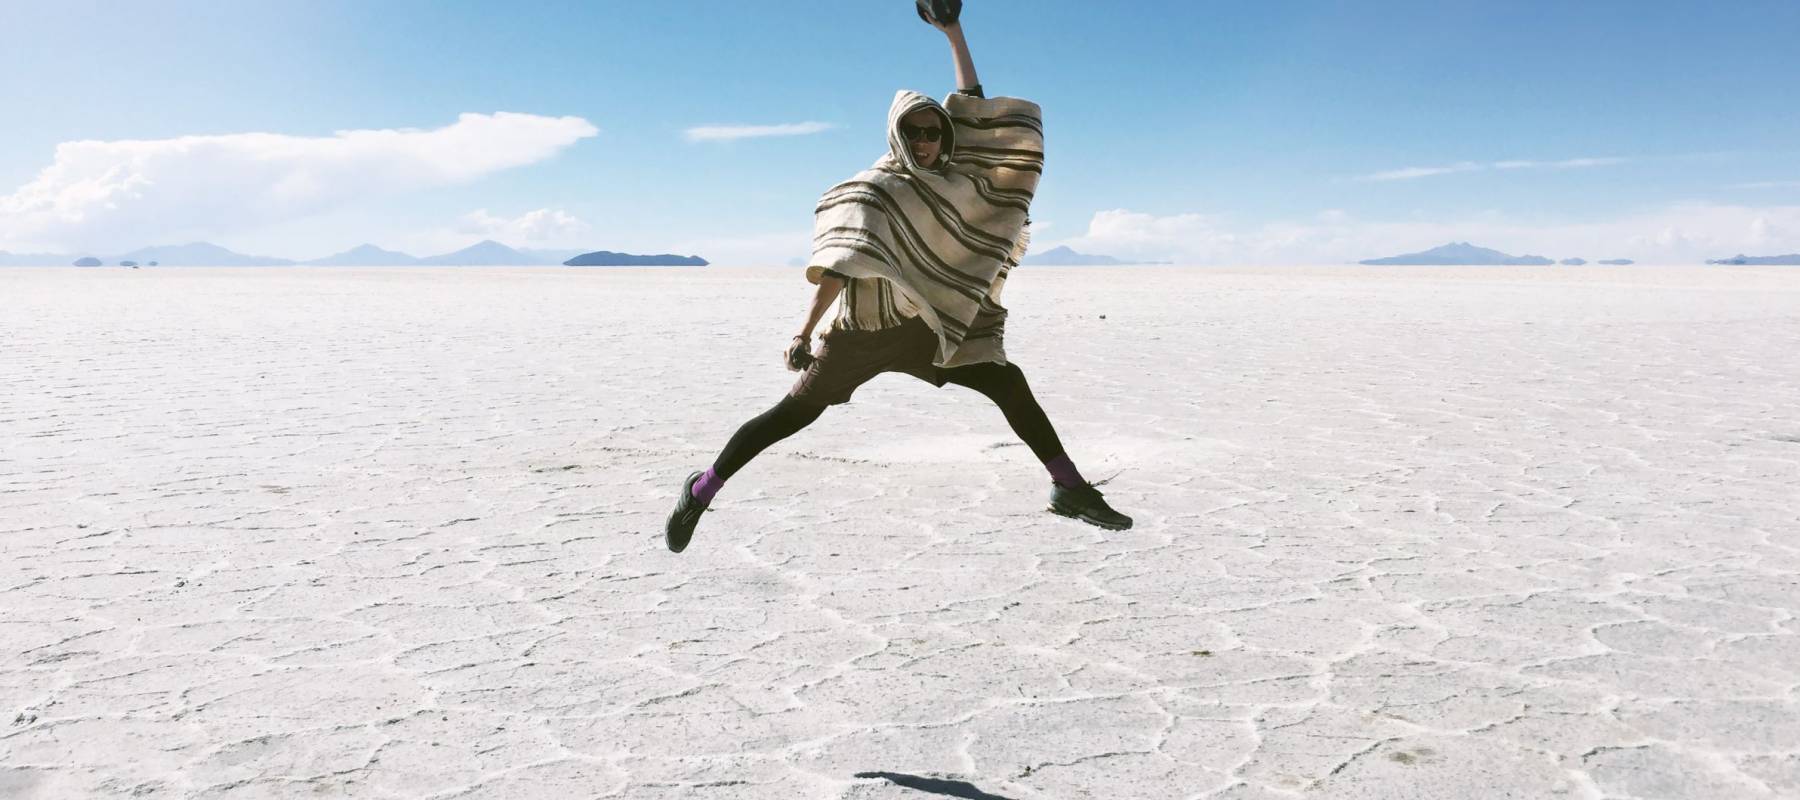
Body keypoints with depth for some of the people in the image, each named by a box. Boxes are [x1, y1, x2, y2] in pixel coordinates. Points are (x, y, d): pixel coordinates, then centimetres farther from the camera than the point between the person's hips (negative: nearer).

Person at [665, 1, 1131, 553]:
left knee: (1008, 383, -6)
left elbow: (973, 110, 16)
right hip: (864, 329, -5)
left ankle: (1069, 487, -1)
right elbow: (840, 265, -24)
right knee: (796, 411, -4)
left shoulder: (948, 177, 6)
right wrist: (805, 332, -34)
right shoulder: (874, 189, -12)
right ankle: (702, 490, 9)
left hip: (927, 326, 6)